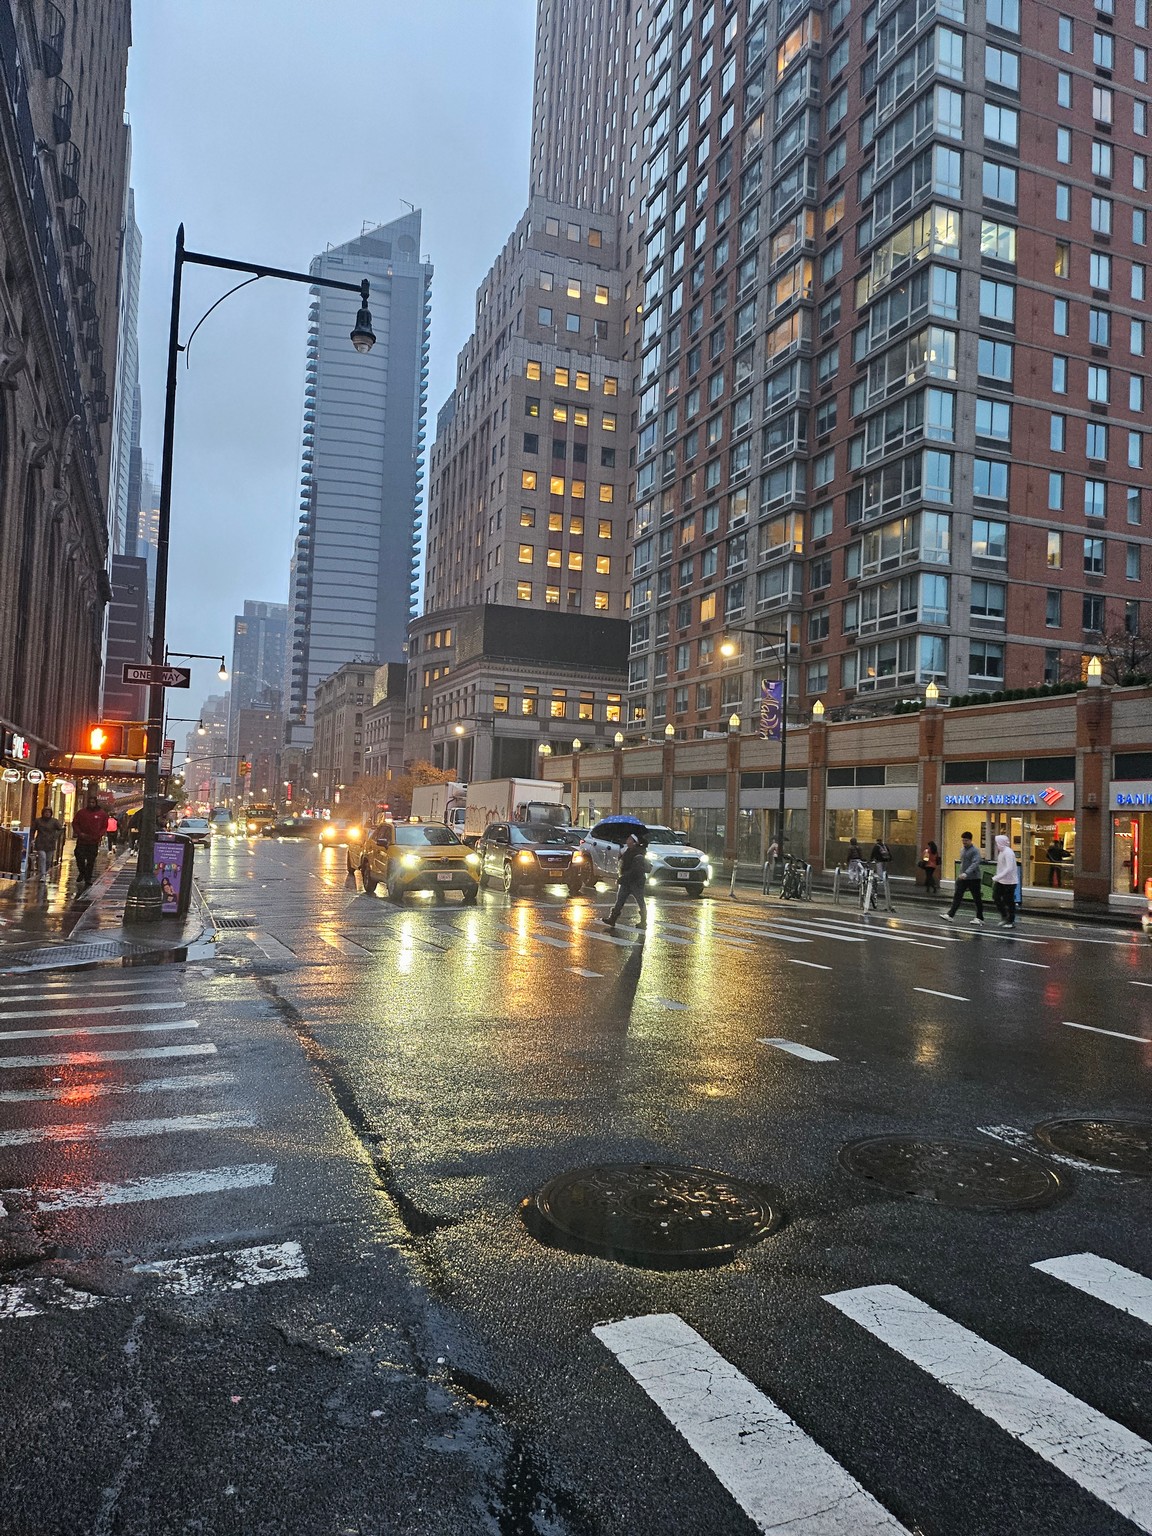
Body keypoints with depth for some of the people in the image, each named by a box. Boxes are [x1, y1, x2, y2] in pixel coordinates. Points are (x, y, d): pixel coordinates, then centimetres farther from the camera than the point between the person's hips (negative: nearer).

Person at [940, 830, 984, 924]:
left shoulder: (975, 850, -13)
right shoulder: (962, 849, 11)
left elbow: (975, 863, -24)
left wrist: (966, 873, -35)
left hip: (973, 878, -7)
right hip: (962, 878, 7)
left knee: (977, 899, 5)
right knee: (957, 896, -1)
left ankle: (980, 918, 14)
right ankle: (950, 915, -4)